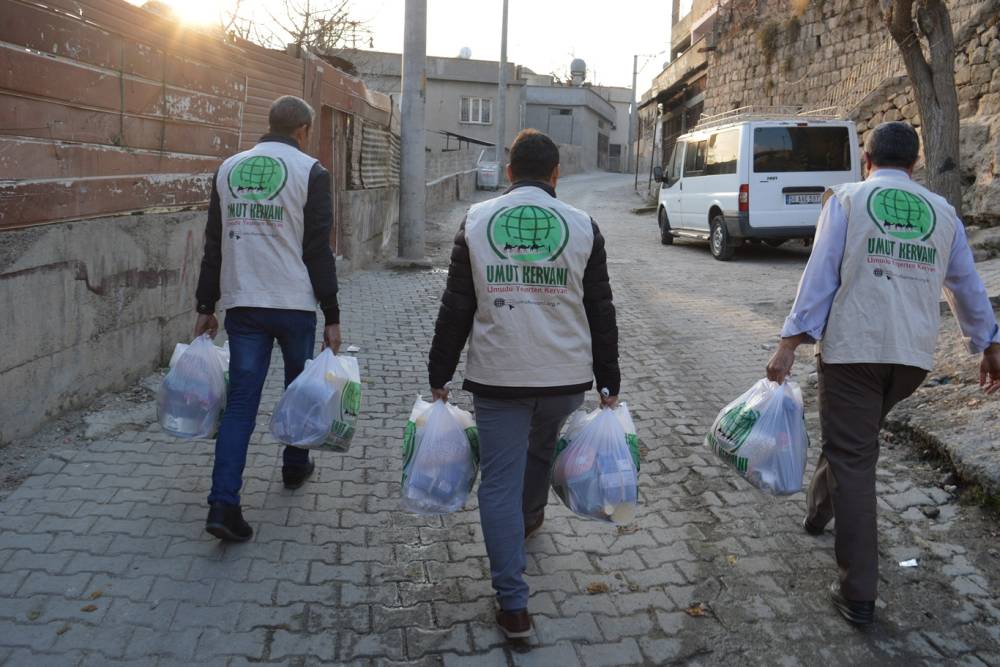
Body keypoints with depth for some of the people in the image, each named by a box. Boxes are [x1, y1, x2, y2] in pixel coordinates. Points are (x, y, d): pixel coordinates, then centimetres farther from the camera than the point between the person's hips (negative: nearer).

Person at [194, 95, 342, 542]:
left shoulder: (228, 168, 10)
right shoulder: (310, 171, -5)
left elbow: (214, 244, 11)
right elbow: (318, 250, -9)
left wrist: (206, 307, 16)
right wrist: (332, 316, -5)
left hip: (241, 305, 3)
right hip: (294, 304, -3)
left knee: (240, 401, 3)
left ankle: (223, 503, -6)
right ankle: (295, 466, 37)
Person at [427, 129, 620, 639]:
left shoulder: (477, 221, 1)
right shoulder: (582, 226, 1)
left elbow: (456, 308, 0)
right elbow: (601, 311, 2)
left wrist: (439, 376, 7)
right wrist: (609, 382, 8)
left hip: (497, 376, -1)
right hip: (565, 375, 2)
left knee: (500, 482, 3)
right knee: (542, 453, 28)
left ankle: (513, 605, 3)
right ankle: (529, 517, 56)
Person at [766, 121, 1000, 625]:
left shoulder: (847, 199, 2)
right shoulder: (942, 211, 13)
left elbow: (820, 274, -7)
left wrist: (791, 343, -8)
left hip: (852, 347, -4)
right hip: (914, 355, 4)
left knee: (852, 456, 0)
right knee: (856, 437, 26)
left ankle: (858, 594, 1)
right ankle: (819, 508, 45)